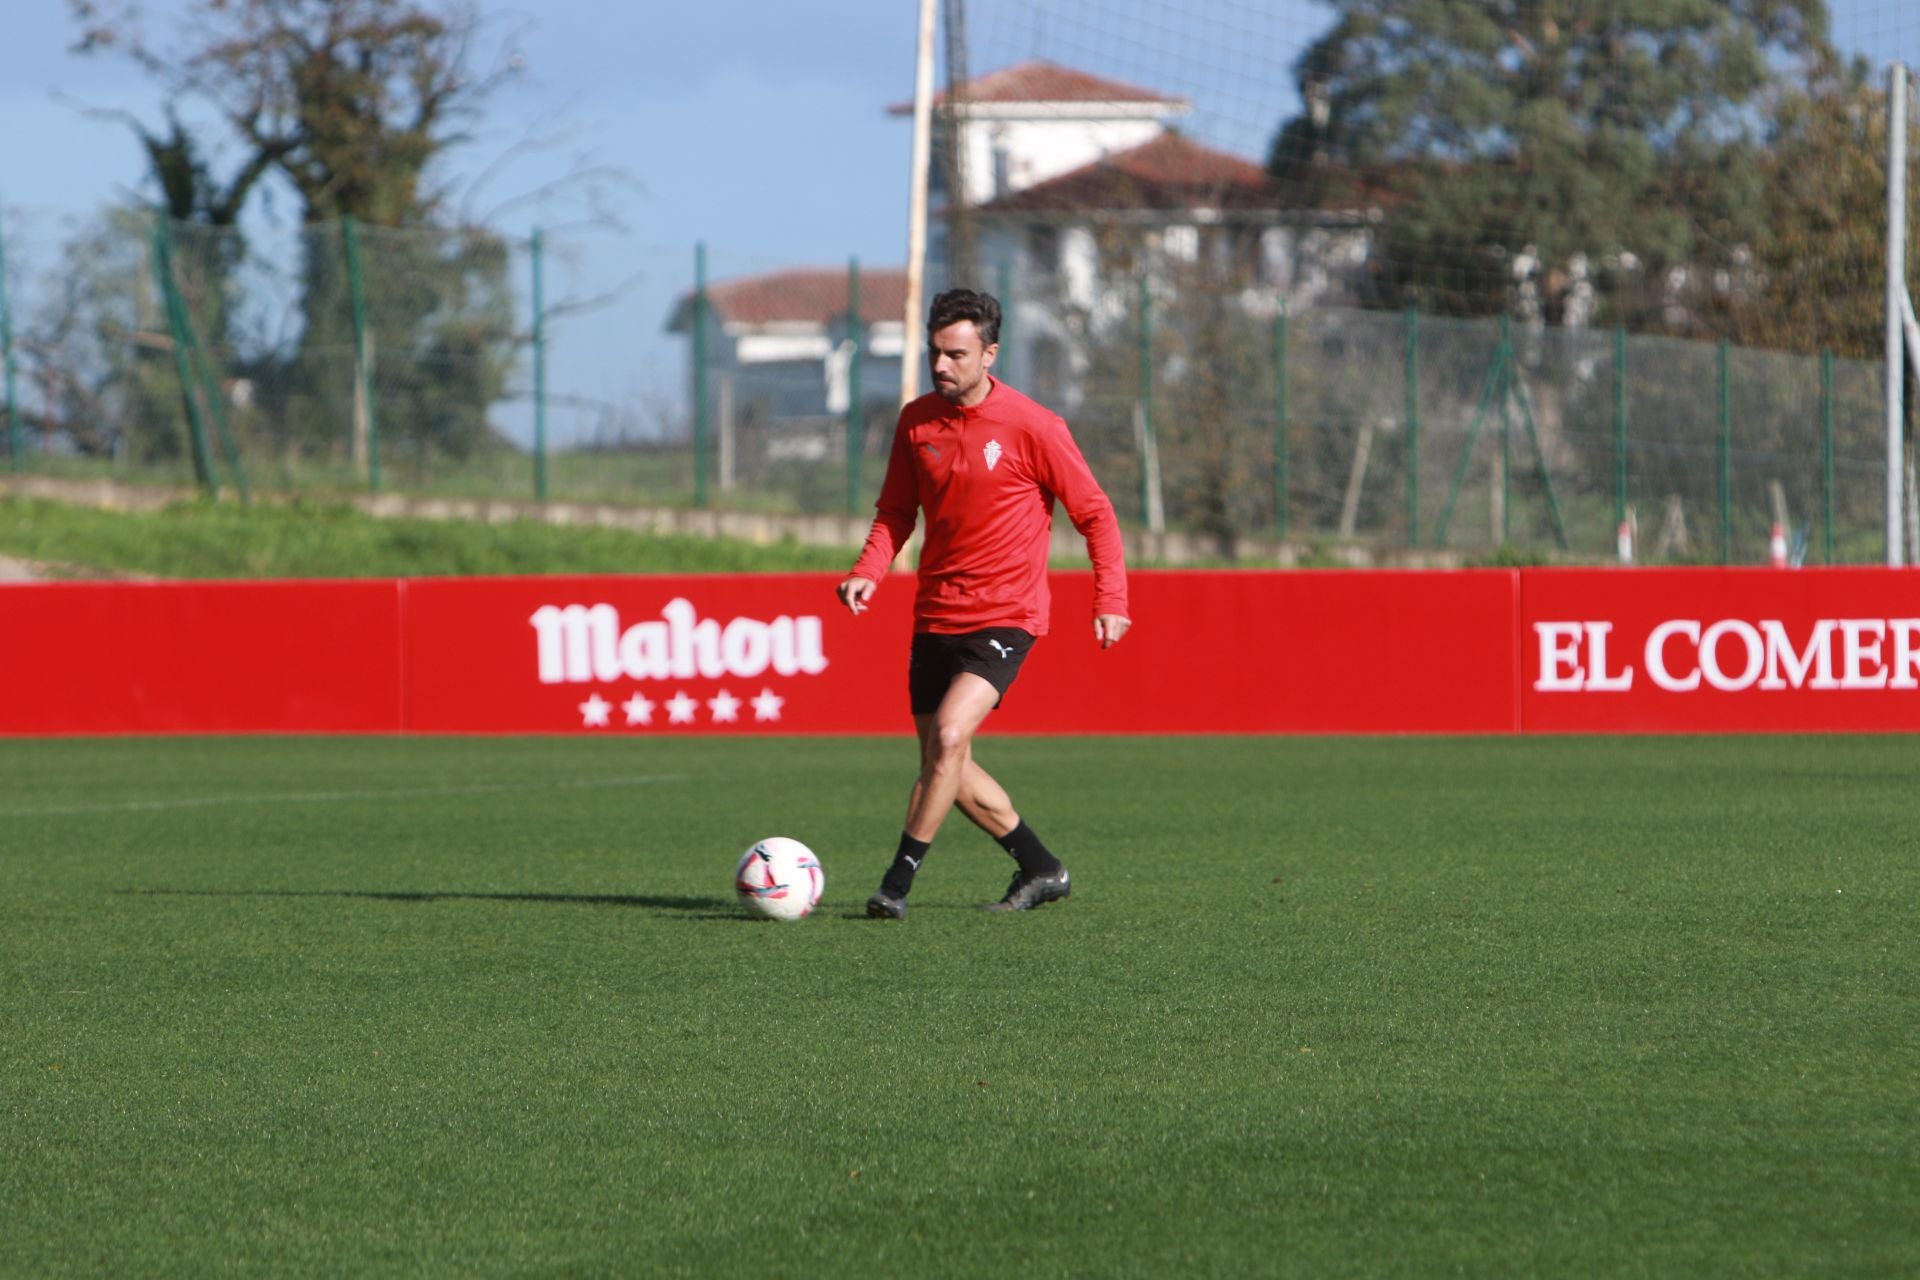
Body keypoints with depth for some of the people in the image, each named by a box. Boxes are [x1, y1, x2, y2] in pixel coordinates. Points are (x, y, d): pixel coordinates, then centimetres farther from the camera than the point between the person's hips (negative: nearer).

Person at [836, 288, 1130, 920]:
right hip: (935, 616, 6)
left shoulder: (1032, 427, -12)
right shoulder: (916, 420, 2)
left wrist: (1110, 599, -12)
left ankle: (897, 883, -19)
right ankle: (1040, 871, 25)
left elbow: (1094, 513, -4)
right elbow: (896, 511, 13)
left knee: (948, 737, -23)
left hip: (1004, 615, -6)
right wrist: (869, 571, -6)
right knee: (946, 765, 8)